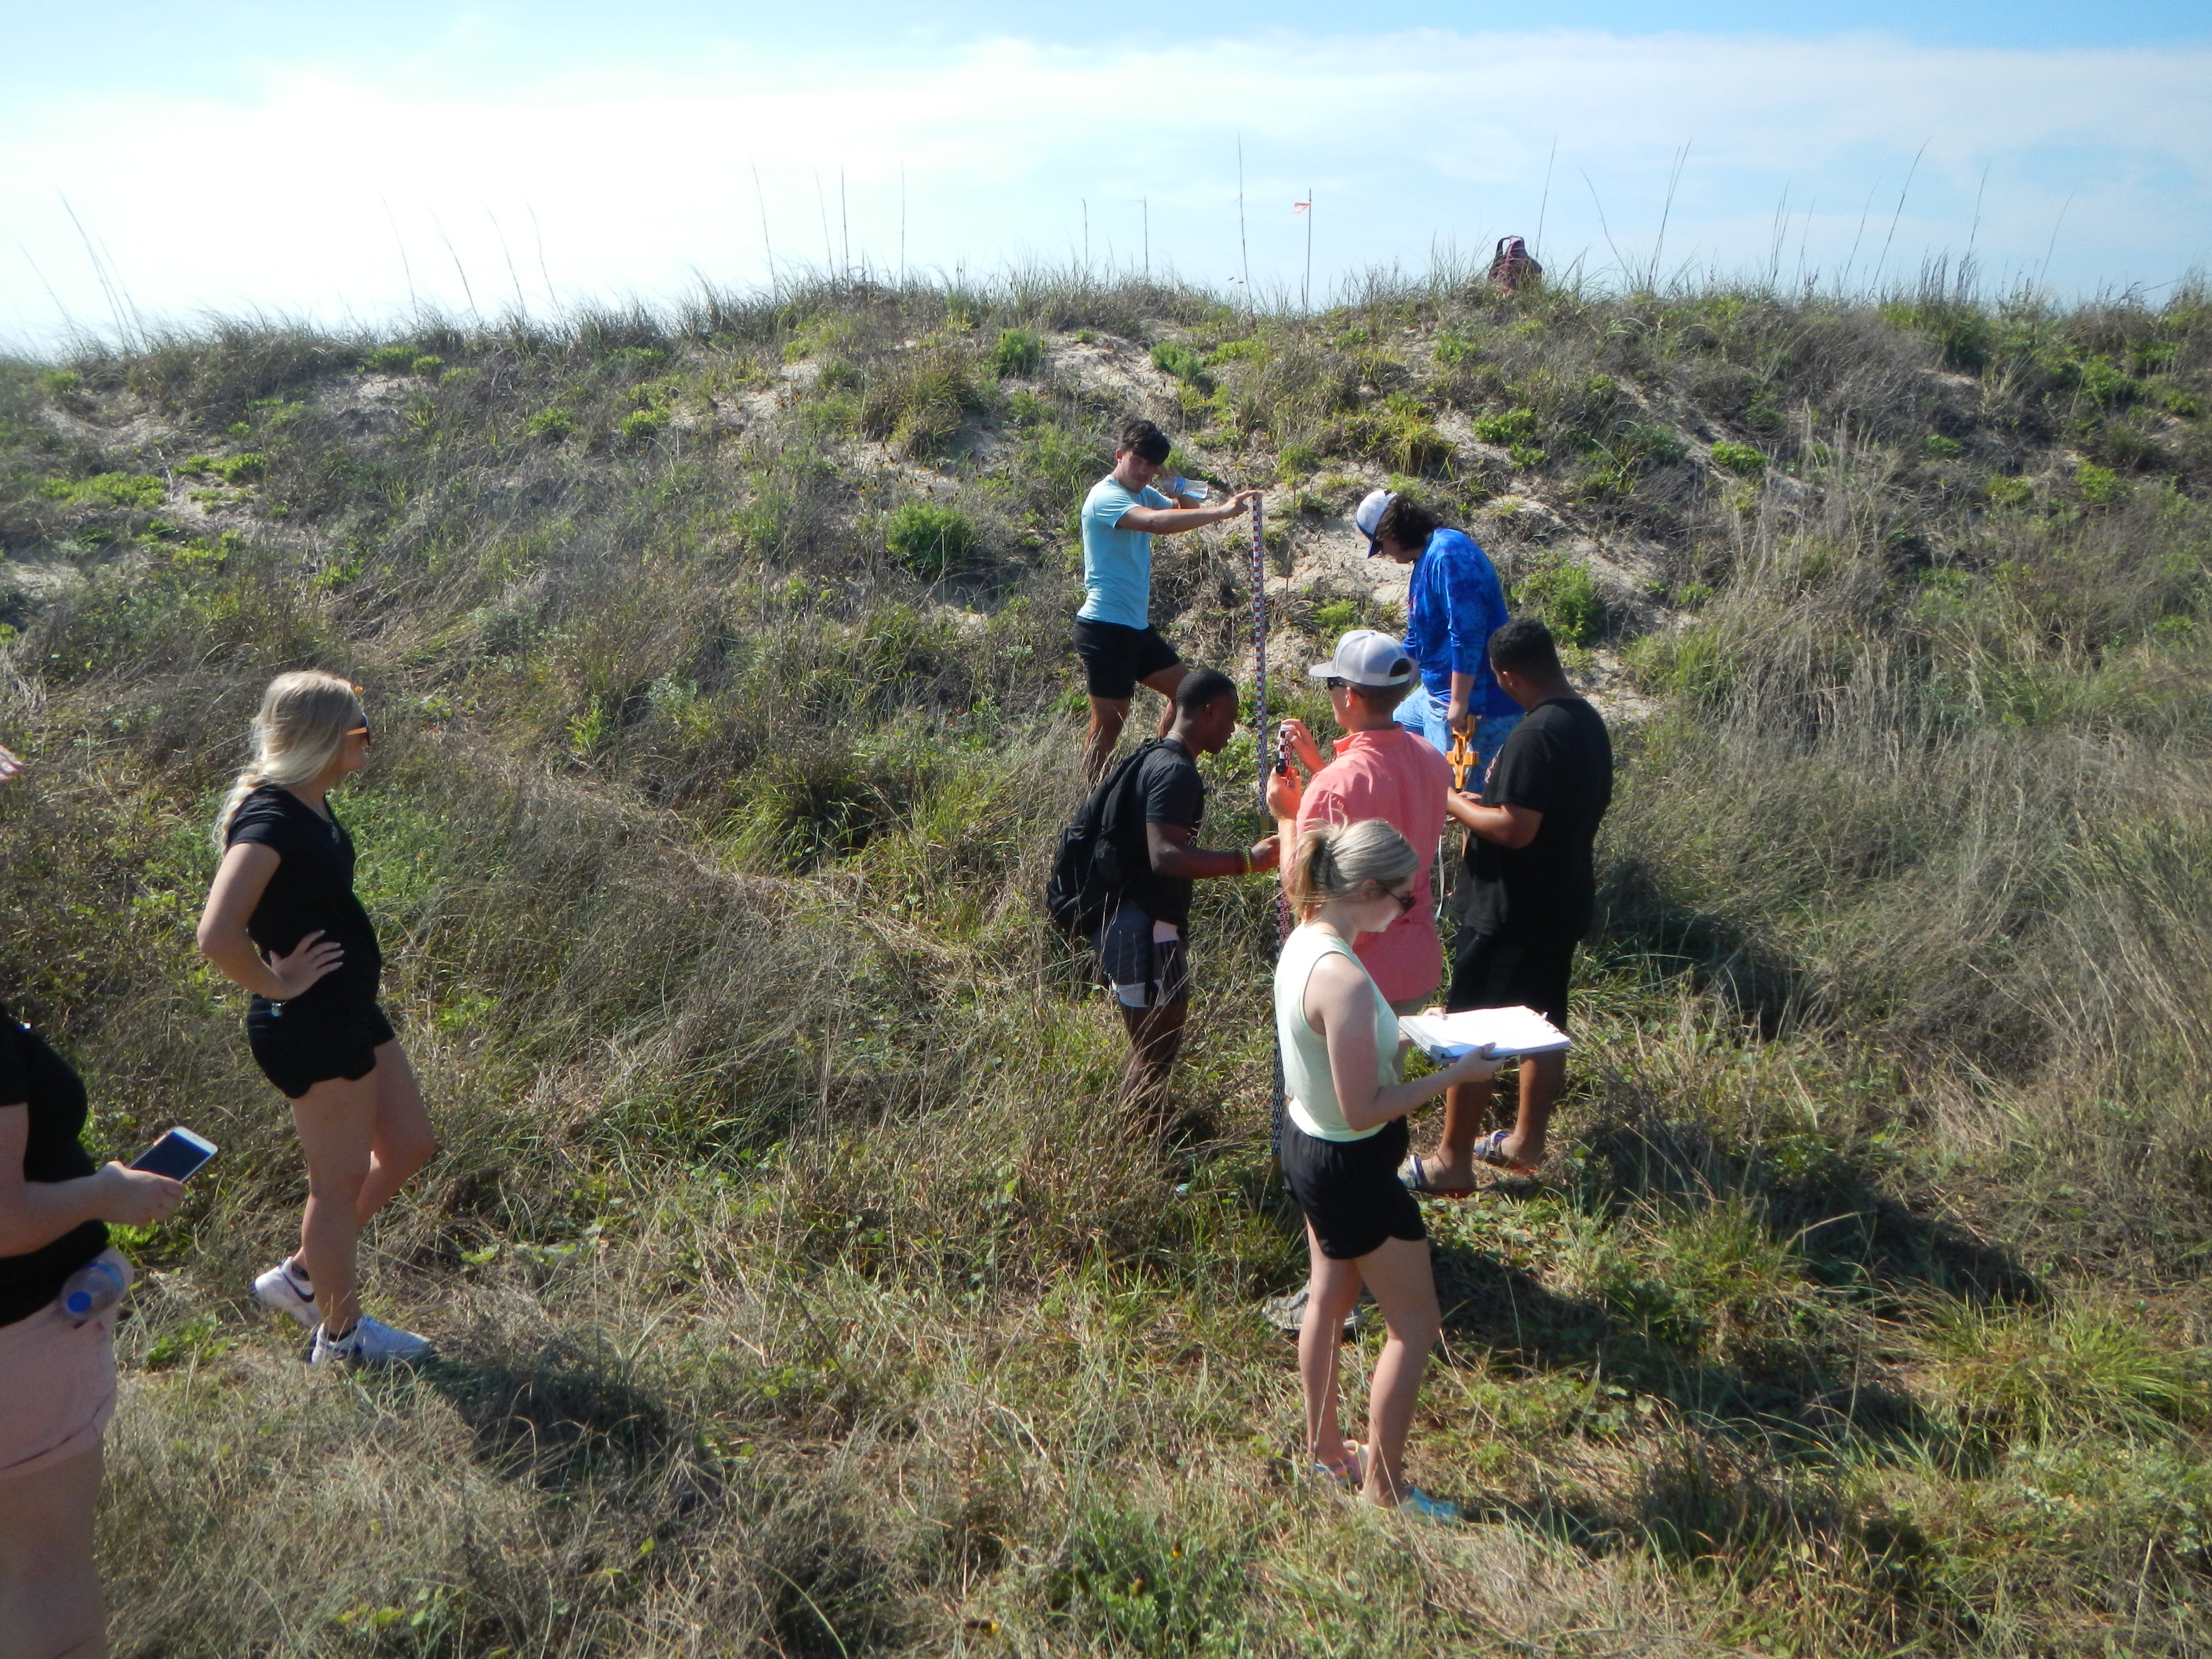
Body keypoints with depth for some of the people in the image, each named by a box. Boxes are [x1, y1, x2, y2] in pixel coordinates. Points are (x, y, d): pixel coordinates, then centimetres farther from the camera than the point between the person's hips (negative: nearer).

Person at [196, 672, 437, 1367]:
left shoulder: (311, 805, 3)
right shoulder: (270, 820, -25)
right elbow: (218, 936, -36)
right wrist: (278, 986, -20)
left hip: (350, 1011, 9)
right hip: (309, 1028, -9)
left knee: (409, 1146, 20)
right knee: (342, 1180, 8)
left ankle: (301, 1275, 36)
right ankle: (340, 1336, 29)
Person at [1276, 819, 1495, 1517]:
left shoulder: (1303, 941, -3)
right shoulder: (1344, 978, -32)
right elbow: (1362, 1110, -27)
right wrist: (1455, 1074, -20)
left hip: (1306, 1143, 9)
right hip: (1351, 1167, -9)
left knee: (1328, 1299, 25)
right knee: (1415, 1323, 9)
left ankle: (1325, 1447, 43)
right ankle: (1382, 1484, 24)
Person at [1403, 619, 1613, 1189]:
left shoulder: (1537, 735, -25)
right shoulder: (1589, 721, 6)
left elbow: (1515, 830, -28)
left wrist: (1456, 804, -14)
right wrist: (1489, 801, 16)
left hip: (1514, 911, -9)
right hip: (1565, 901, 10)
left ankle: (1452, 1162, 11)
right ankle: (1527, 1141, 33)